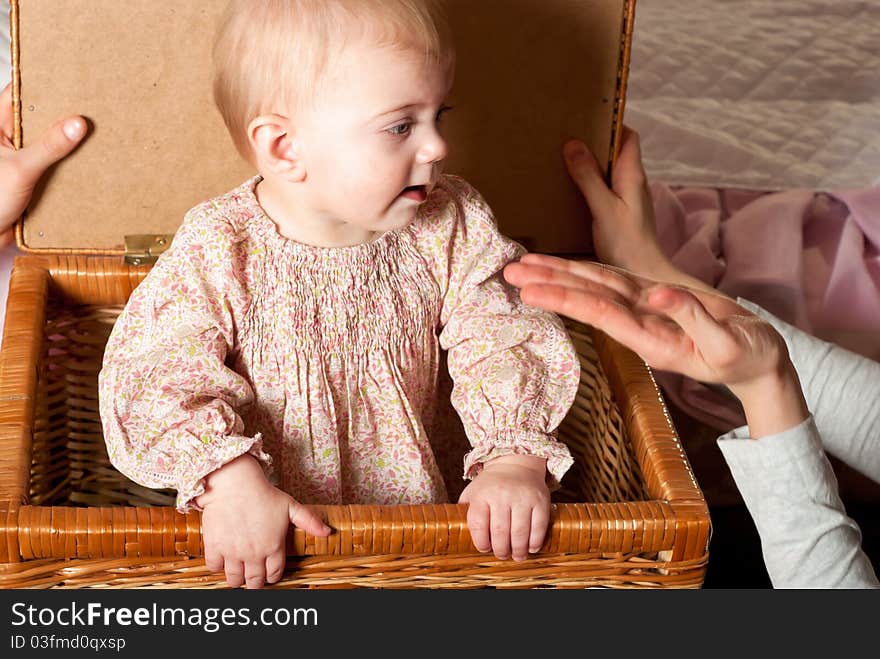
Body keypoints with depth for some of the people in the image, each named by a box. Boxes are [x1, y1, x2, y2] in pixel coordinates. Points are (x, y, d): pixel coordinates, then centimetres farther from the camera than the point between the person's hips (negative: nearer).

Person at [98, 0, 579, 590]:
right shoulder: (219, 251, -14)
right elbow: (156, 373, -19)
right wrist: (233, 482, -35)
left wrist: (514, 459, -24)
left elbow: (503, 337, -7)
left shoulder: (451, 227, -5)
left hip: (410, 508, 2)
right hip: (262, 539, -2)